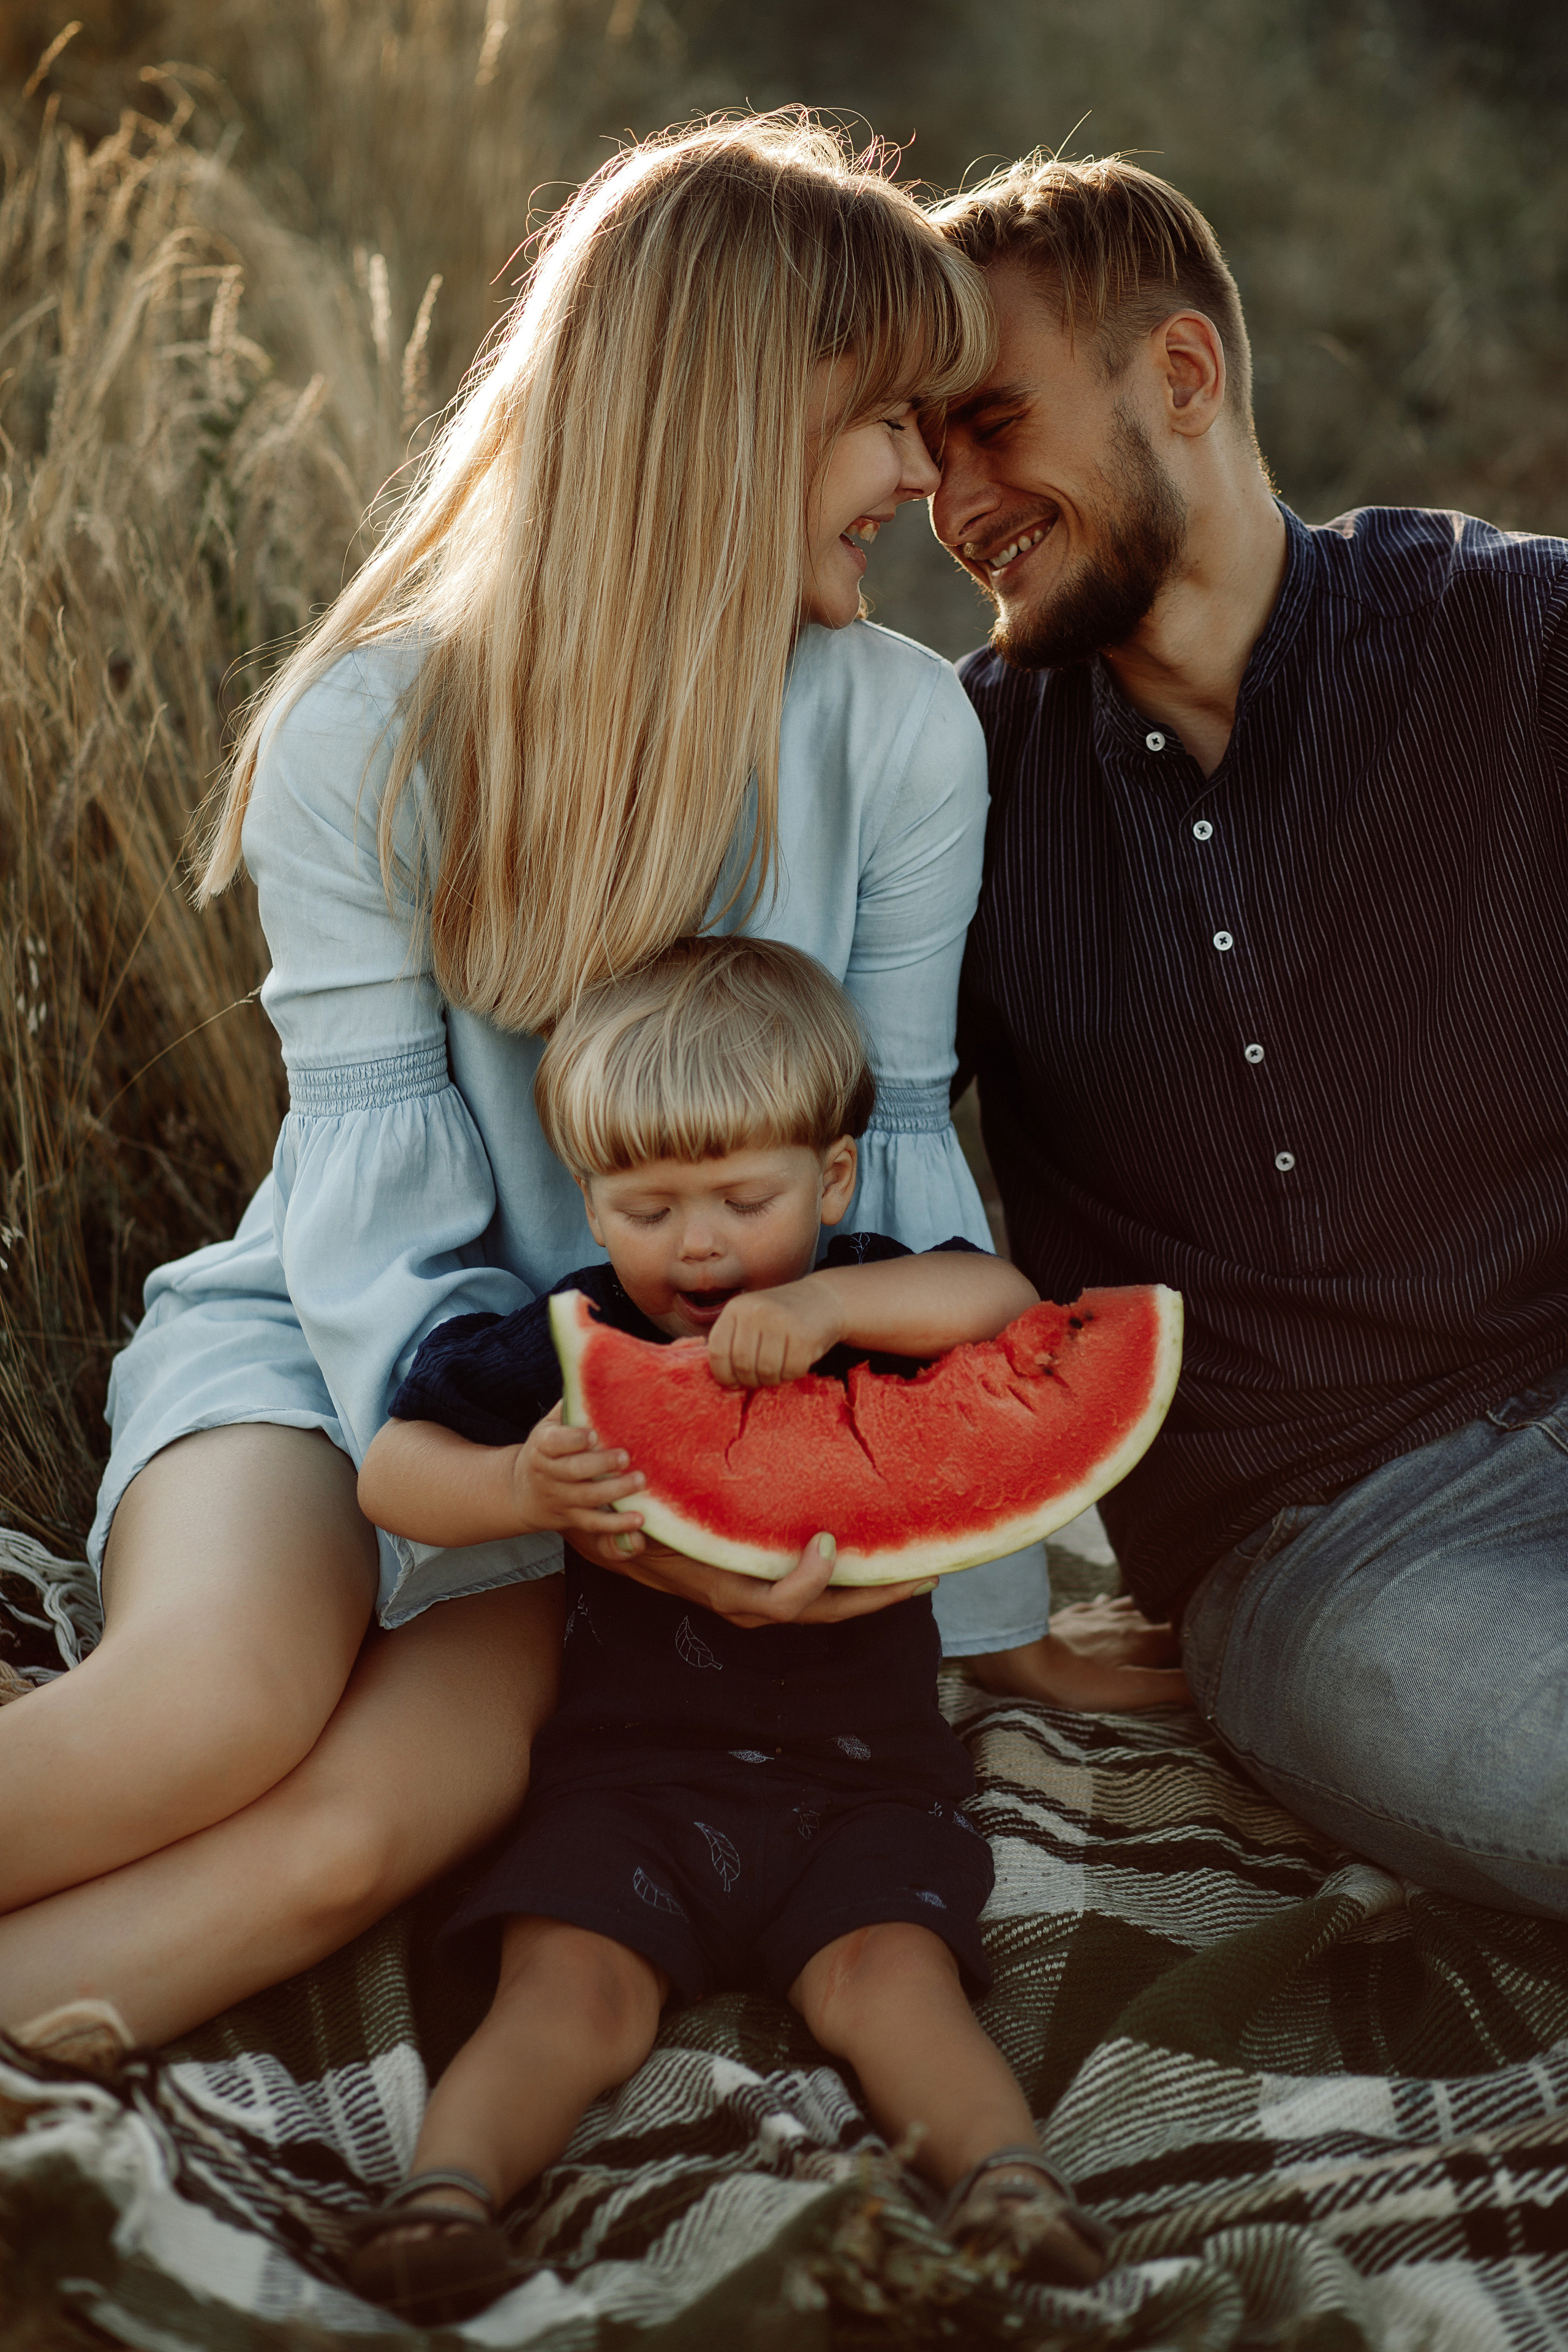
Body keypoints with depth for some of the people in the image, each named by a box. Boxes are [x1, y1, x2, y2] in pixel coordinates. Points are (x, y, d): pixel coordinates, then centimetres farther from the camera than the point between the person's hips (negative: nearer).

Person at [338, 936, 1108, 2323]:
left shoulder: (870, 1307, 7)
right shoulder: (573, 1343, 5)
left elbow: (1005, 1302, -12)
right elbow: (391, 1471, 0)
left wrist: (836, 1303, -28)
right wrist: (519, 1488, -22)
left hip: (860, 1775, 0)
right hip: (633, 1770, 0)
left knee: (887, 1968, -24)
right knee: (567, 1979, -21)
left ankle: (1008, 2177, -35)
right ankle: (447, 2185, -33)